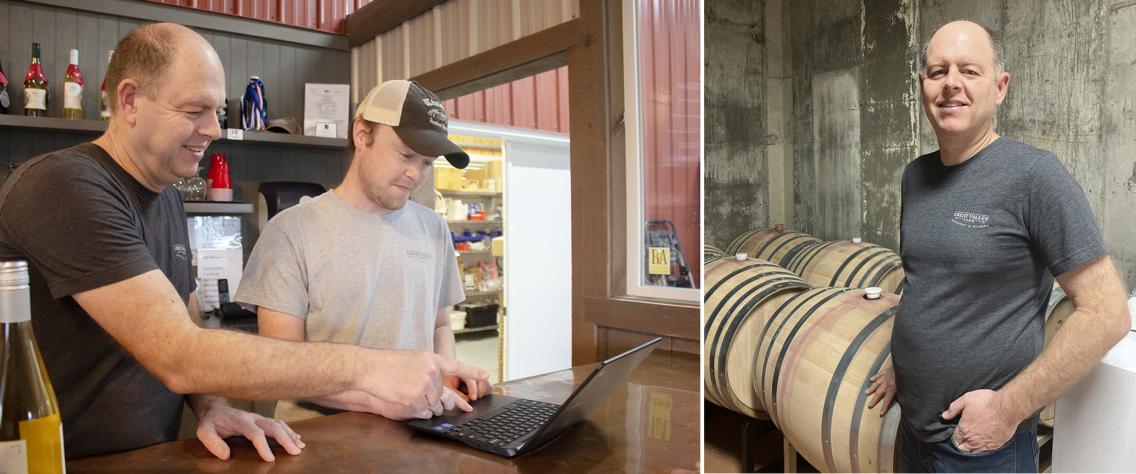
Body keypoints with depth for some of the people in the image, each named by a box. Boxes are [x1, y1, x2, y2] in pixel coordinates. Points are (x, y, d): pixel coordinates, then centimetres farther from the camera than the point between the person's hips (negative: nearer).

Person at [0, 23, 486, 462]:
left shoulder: (165, 196, 9)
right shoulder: (63, 188, -19)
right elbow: (179, 357, -27)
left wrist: (212, 406, -7)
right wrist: (366, 366, -29)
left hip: (151, 456, 7)